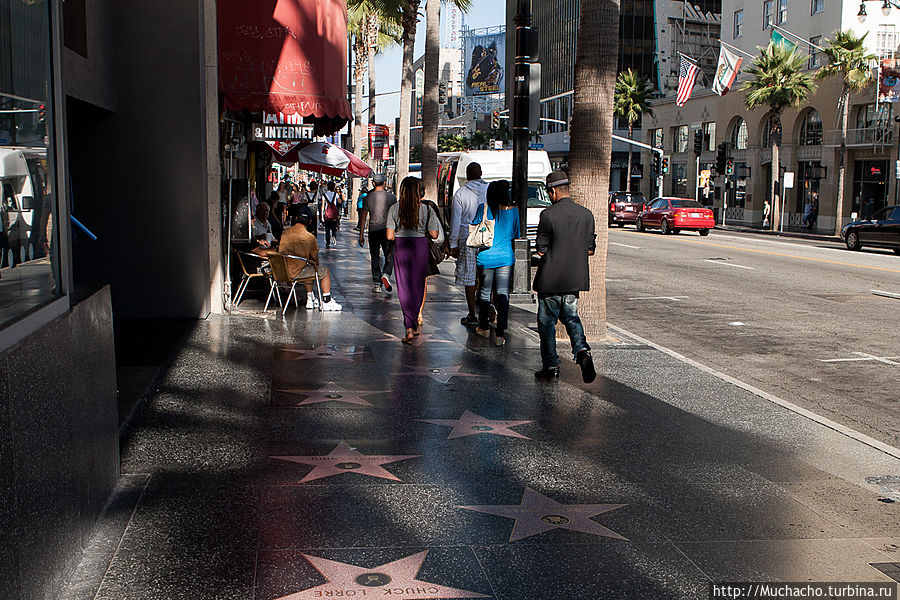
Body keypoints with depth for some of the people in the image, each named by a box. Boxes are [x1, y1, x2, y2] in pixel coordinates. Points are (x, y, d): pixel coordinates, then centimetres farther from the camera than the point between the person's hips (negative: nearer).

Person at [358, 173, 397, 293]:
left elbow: (363, 216, 1)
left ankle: (377, 283, 5)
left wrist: (361, 235, 5)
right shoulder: (391, 197, -1)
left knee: (375, 258, 8)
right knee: (390, 256, 10)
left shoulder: (368, 197, 1)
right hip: (387, 230, -1)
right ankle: (386, 274, -15)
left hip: (373, 230, 1)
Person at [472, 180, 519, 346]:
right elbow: (515, 234, 10)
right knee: (503, 294, 0)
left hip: (485, 257, 0)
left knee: (485, 292, 15)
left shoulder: (484, 208, -7)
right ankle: (499, 334, -3)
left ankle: (484, 327, 28)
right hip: (505, 257, 0)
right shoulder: (513, 210, -2)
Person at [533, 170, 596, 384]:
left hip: (550, 279, -5)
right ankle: (582, 351, -3)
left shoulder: (548, 214, -14)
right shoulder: (586, 214, 0)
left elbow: (541, 250, -11)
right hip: (575, 279, 5)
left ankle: (551, 367, 12)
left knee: (547, 322, 8)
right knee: (571, 317, 20)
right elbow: (590, 250, 5)